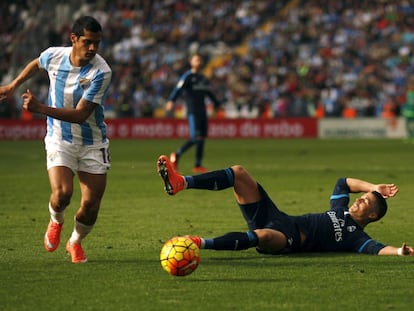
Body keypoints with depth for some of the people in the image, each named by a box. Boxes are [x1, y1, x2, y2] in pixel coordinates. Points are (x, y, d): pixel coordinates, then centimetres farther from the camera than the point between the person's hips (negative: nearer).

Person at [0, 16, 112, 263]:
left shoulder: (101, 72, -22)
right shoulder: (53, 56, -11)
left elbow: (80, 114, -26)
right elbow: (36, 64, 17)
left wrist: (40, 109, -34)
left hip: (92, 143, -1)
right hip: (60, 139, 1)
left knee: (91, 205, -3)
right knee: (62, 194, -22)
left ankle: (75, 242, 29)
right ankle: (56, 221, 15)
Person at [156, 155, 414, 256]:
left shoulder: (355, 236, 2)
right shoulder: (340, 211, 25)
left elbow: (378, 248, -16)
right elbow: (344, 183, 38)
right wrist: (374, 187, 30)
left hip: (289, 240, -9)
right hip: (276, 218, 9)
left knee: (263, 235, -47)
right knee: (238, 173, -3)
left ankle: (202, 244, -53)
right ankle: (179, 183, -16)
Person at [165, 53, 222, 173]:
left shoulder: (203, 78, 18)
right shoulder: (187, 76, -4)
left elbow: (209, 93, 32)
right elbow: (178, 89, -19)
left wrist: (217, 104, 41)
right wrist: (171, 101, -34)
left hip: (202, 111, 7)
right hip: (192, 112, -7)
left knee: (202, 138, 2)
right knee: (195, 137, -17)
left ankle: (198, 165, 6)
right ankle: (177, 154, 1)